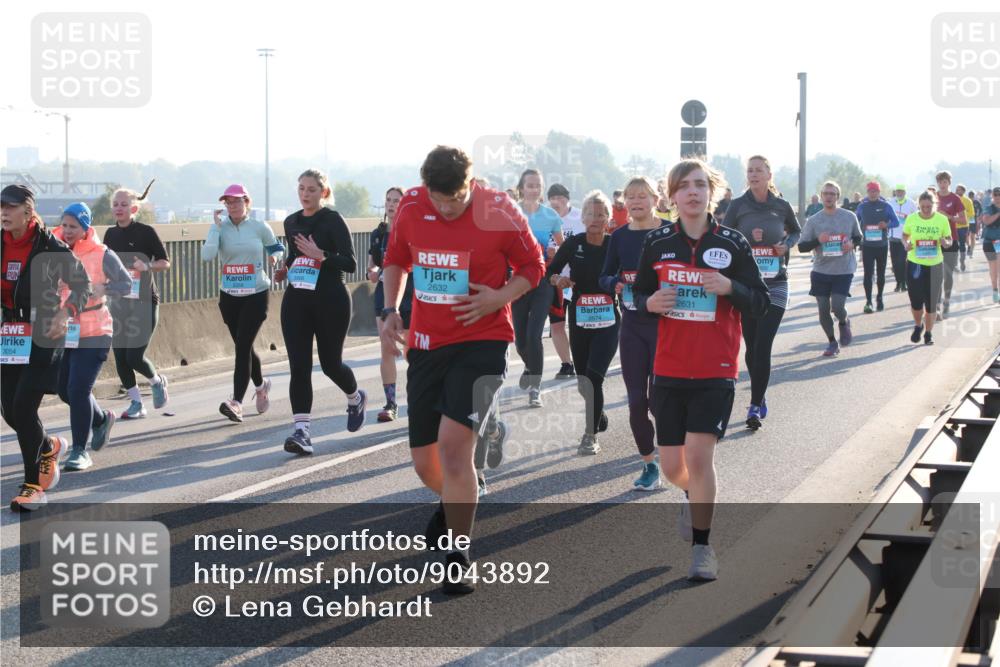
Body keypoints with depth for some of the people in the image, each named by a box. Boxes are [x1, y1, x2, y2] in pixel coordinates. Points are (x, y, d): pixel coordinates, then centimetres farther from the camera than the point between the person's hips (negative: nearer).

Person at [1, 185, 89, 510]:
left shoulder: (48, 245, -10)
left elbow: (82, 282, -5)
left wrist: (65, 313, -19)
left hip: (44, 335, -6)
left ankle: (34, 486, -3)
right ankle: (49, 447, 39)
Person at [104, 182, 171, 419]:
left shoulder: (146, 232, -7)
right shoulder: (111, 234, 8)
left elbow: (165, 262, -5)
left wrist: (147, 267, -23)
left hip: (144, 301, -5)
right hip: (118, 302, 5)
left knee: (134, 356, -11)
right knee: (119, 357, 2)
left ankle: (157, 382, 20)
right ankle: (136, 403, 15)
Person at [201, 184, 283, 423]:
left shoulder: (259, 227, -2)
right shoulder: (220, 227, -1)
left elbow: (276, 247, 14)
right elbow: (207, 255, -16)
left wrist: (275, 257, -8)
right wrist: (217, 226, -16)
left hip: (256, 295, -3)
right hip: (229, 296, 3)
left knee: (243, 346, -13)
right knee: (243, 347, 14)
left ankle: (237, 402, -18)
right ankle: (261, 385, 41)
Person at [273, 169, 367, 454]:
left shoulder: (333, 220, -7)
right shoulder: (291, 222, 11)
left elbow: (350, 263, -12)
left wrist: (320, 255, -25)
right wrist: (285, 269, 8)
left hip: (330, 300, -5)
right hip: (296, 300, 5)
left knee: (330, 363, 6)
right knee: (298, 366, -6)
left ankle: (356, 398, 39)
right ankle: (301, 431, -9)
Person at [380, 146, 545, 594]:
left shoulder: (498, 213, -12)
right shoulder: (411, 207, -1)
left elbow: (533, 267, 0)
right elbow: (396, 259, 16)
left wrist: (499, 297, -17)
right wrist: (390, 310, 3)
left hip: (481, 342, -4)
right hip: (425, 344, 5)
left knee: (453, 442, -21)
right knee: (424, 461, 9)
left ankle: (459, 556, -8)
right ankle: (453, 504, 46)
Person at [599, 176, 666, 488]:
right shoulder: (619, 237, 7)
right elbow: (605, 277, 13)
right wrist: (615, 284, -9)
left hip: (664, 325, -4)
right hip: (632, 325, 4)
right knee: (636, 400, 3)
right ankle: (650, 465, 16)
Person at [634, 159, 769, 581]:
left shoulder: (732, 244, -3)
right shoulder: (657, 243, 2)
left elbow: (760, 303, 0)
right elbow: (639, 296, 12)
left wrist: (730, 288, -19)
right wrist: (650, 304, -11)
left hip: (716, 371, -3)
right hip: (669, 370, 3)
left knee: (699, 455, -14)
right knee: (673, 466, 9)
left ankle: (702, 546, 0)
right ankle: (694, 497, 45)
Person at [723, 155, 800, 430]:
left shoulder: (781, 206, 3)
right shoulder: (738, 205, 0)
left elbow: (796, 231, 20)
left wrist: (787, 244, 0)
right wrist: (747, 239, -16)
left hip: (774, 284, -1)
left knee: (763, 347, -10)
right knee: (751, 346, 8)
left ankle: (755, 406, -9)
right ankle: (760, 396, 27)